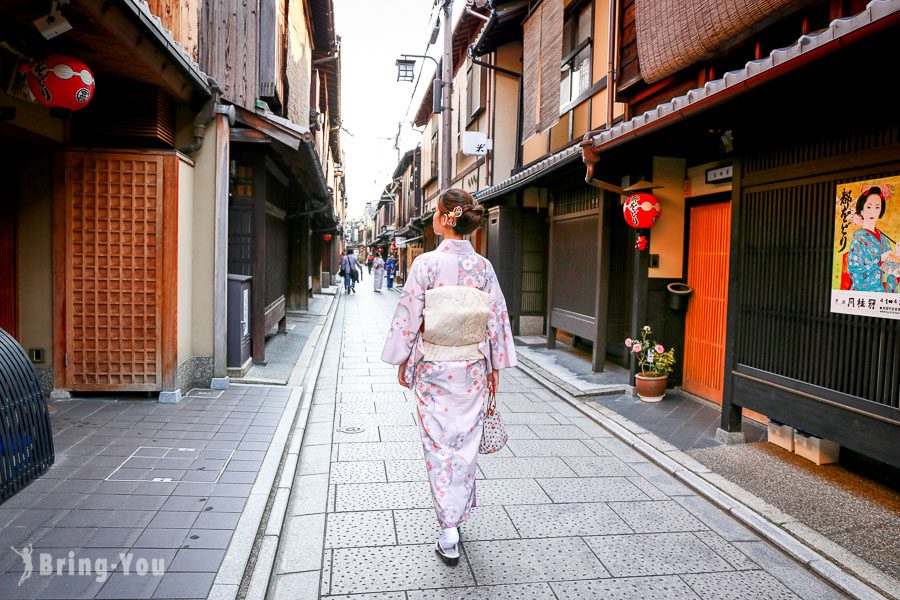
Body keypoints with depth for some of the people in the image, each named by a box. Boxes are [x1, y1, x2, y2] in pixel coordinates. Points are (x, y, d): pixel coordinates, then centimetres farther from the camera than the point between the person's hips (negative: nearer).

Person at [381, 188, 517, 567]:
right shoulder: (483, 266, -3)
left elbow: (409, 316, -9)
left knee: (439, 442, 5)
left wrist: (402, 362, 3)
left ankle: (449, 535, 8)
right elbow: (497, 318, 1)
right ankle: (457, 511, 33)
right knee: (466, 439, 16)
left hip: (433, 367, -3)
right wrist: (495, 367, 10)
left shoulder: (426, 263, -13)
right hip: (472, 367, 3)